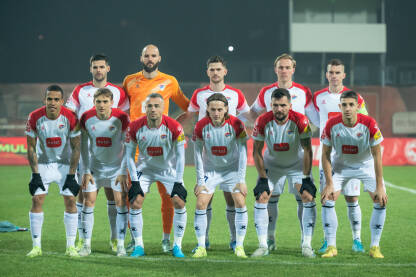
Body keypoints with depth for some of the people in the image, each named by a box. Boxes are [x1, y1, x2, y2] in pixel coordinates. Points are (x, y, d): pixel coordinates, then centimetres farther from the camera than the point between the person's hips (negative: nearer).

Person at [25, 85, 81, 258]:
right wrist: (35, 175, -12)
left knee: (70, 200, -8)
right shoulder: (35, 117, -17)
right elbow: (31, 148, -7)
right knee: (37, 200, -9)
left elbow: (75, 148, -10)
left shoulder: (70, 118, -18)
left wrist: (71, 175, -13)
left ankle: (71, 246, 0)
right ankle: (36, 246, -3)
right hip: (43, 163, 0)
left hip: (65, 164, 0)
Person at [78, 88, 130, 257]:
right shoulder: (86, 118, -12)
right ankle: (87, 244, 6)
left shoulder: (121, 118, -17)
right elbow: (84, 146, -1)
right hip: (94, 166, 1)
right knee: (89, 202, -3)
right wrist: (86, 171, -4)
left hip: (116, 167, -1)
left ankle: (120, 245, 0)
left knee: (121, 202, -7)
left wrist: (123, 172, -12)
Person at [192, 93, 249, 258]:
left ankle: (239, 246, -3)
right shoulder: (201, 126, -15)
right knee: (201, 204, -10)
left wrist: (241, 180, -15)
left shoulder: (236, 124, -18)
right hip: (210, 170, 1)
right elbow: (198, 154, -7)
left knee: (240, 203, -13)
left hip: (232, 169, -1)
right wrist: (200, 181, -8)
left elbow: (242, 152, -13)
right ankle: (201, 247, -2)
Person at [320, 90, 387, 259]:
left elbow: (377, 156, -20)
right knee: (327, 199, -14)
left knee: (381, 200, -15)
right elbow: (326, 155, -11)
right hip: (340, 165, 1)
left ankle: (375, 247, -3)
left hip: (366, 165, -1)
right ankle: (331, 246, -3)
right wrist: (329, 184, -16)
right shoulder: (331, 124, -22)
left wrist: (379, 186, -23)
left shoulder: (369, 124, -26)